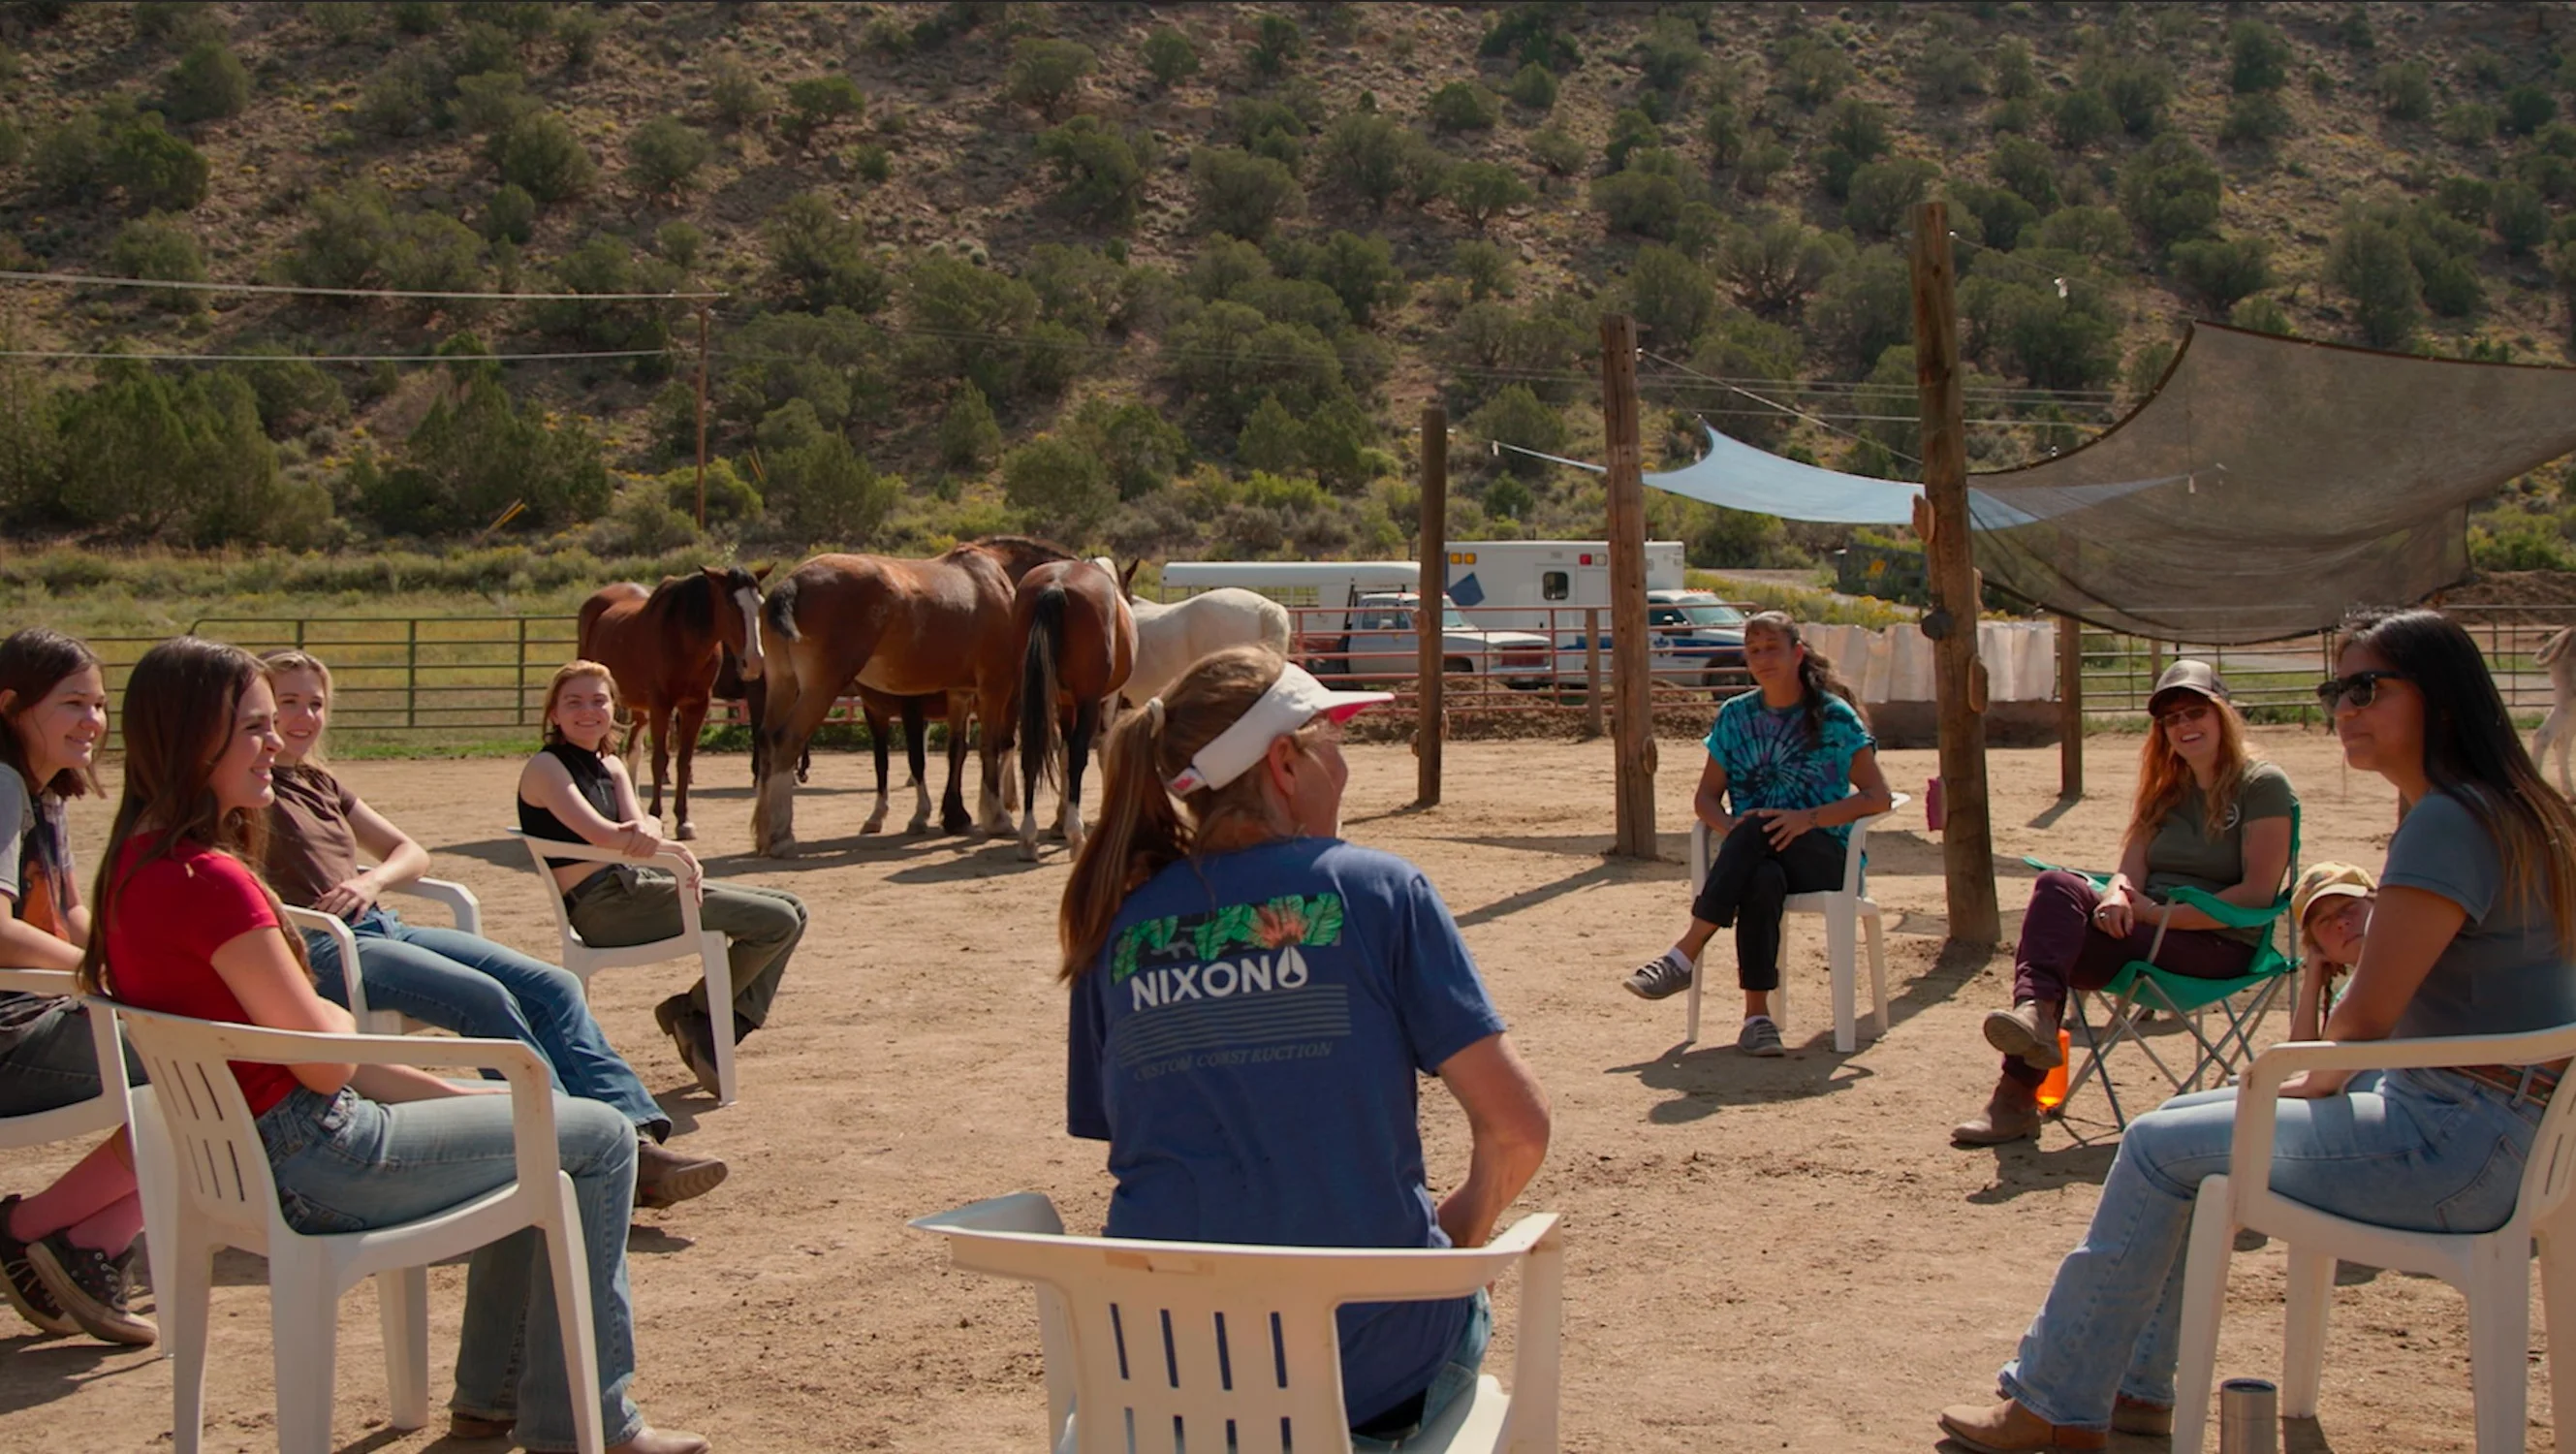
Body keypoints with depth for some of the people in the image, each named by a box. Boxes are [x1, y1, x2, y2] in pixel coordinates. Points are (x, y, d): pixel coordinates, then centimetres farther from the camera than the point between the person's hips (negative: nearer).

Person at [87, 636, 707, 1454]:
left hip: (237, 1152, 10)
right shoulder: (208, 881, -25)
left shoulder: (140, 864, 7)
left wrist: (445, 1091, 10)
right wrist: (332, 1015, 2)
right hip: (304, 1166, -10)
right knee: (598, 1139, 1)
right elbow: (326, 1060, -22)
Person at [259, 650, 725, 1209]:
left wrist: (373, 880, 4)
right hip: (318, 948, -8)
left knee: (552, 986, -9)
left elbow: (410, 852, 24)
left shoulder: (319, 783, 25)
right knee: (485, 997, -29)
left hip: (382, 927, 8)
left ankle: (636, 1136, -20)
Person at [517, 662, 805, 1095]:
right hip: (605, 905, -9)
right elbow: (601, 834, -22)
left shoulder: (610, 766, 17)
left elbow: (638, 825, -1)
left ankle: (722, 1026, 6)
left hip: (637, 885, 9)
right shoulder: (545, 767, -8)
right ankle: (693, 1013, 4)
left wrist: (646, 830, -24)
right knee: (776, 921, -14)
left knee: (790, 910, 8)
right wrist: (674, 849, -15)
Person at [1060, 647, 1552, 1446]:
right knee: (1460, 1309, 32)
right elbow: (1518, 1125, -9)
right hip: (1369, 1376, -3)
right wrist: (1461, 1228, 10)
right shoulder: (1379, 889, -7)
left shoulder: (1118, 923, 2)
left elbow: (1132, 1140, 9)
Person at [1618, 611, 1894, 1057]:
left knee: (1756, 828, -36)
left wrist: (1808, 818, -18)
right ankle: (1757, 1015, -41)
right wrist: (1728, 827, -13)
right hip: (1754, 854, 2)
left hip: (1822, 857, -2)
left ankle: (1684, 955, -39)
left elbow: (1878, 797, -3)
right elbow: (1706, 797, 12)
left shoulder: (1834, 716, 2)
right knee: (1763, 879, -37)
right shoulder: (1736, 716, 13)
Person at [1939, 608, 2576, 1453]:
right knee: (2183, 1123, 17)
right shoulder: (2508, 810, 12)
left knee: (2159, 1146, -2)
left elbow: (2364, 1019, -19)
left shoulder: (2447, 823, -21)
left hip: (2454, 1145, -10)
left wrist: (2318, 1083, 0)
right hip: (2489, 1128, 10)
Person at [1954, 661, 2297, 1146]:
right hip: (2151, 931, 6)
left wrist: (2163, 913, -17)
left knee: (2053, 933, -28)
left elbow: (2259, 891, -10)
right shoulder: (2164, 789, 20)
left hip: (2219, 943, -6)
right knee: (2058, 885, -26)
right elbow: (2131, 870, 8)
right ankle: (2035, 1014, -42)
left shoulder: (2263, 785, -1)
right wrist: (2117, 897, -17)